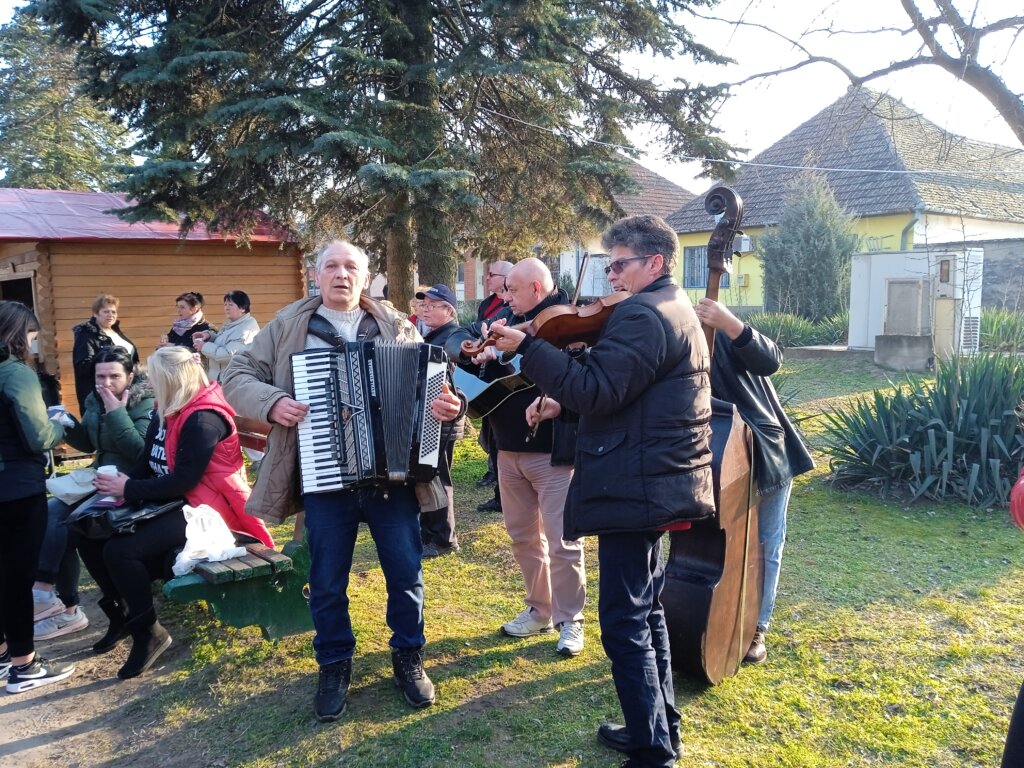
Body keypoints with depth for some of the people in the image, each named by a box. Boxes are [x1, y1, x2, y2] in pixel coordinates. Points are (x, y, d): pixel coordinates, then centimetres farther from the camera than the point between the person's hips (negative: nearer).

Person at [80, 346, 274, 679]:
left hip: (200, 509, -10)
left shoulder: (203, 419, -19)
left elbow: (183, 481, -24)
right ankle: (122, 612, 20)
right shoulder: (166, 413, 10)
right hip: (167, 502, 10)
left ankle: (149, 633, -6)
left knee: (120, 550, -26)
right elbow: (148, 464, 11)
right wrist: (119, 480, -8)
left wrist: (129, 490, -19)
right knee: (90, 535, 2)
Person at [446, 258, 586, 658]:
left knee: (562, 541, 0)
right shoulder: (509, 318, 9)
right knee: (522, 536, 17)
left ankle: (570, 620, 18)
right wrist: (473, 350, -14)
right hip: (509, 448, 7)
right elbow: (457, 338, 9)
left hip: (552, 449, -7)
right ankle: (539, 610, 33)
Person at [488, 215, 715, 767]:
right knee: (644, 610, 20)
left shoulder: (643, 314, -17)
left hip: (635, 488, -11)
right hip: (656, 483, 11)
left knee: (624, 621, -3)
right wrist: (564, 402, 10)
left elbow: (599, 391, -25)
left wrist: (525, 347, -23)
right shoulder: (673, 308, 17)